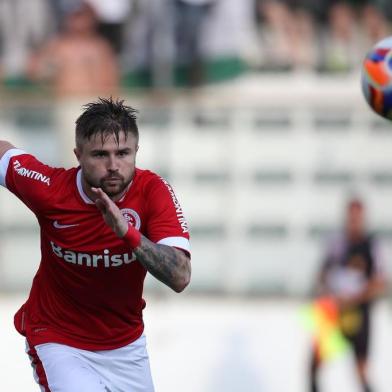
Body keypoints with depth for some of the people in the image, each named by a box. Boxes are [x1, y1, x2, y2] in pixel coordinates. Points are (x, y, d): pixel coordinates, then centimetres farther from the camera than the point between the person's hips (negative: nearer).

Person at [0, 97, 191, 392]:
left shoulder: (153, 192, -19)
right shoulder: (50, 188, -20)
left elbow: (180, 278, -30)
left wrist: (128, 232, -42)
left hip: (127, 344, 3)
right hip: (58, 342, -3)